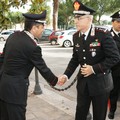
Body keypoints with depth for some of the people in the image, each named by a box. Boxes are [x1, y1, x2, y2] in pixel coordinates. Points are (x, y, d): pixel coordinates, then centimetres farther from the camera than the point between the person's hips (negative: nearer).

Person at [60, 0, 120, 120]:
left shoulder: (103, 34, -19)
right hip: (83, 82, 5)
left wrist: (94, 69, -21)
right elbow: (75, 58, 7)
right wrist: (66, 74, -5)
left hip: (100, 83, -4)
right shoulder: (76, 36, -1)